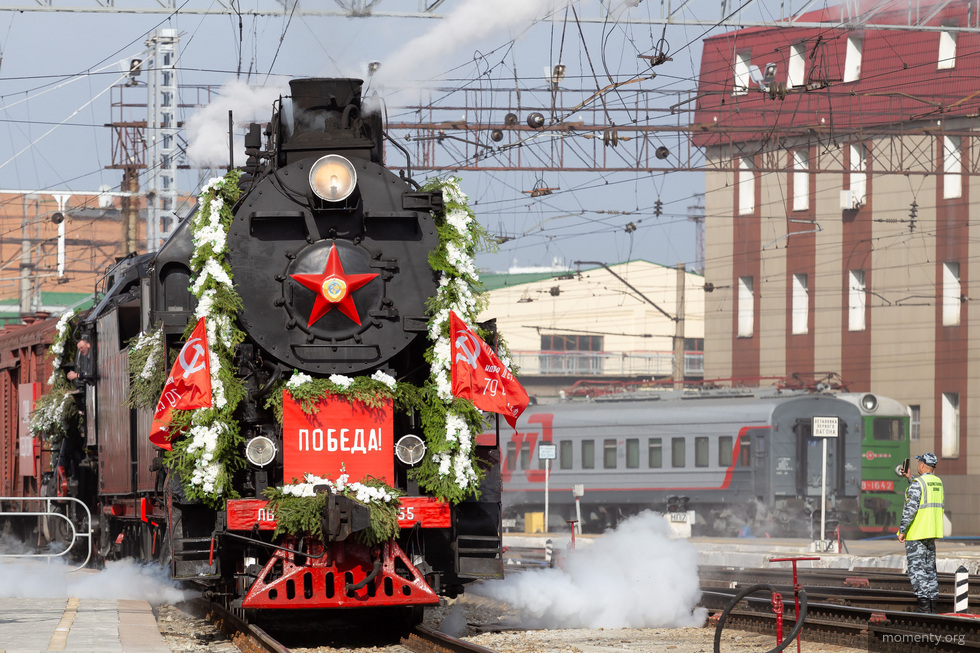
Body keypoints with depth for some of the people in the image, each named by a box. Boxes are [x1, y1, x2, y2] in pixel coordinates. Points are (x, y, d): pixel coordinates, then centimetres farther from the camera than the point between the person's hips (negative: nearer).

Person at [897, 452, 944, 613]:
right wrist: (910, 478, 29)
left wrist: (902, 530, -16)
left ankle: (924, 604, -10)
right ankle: (932, 604, 12)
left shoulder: (918, 483, -16)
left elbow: (911, 508, -21)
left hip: (916, 533, -8)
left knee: (916, 568, -5)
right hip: (931, 533, 8)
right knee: (930, 568, 13)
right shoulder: (938, 482, 9)